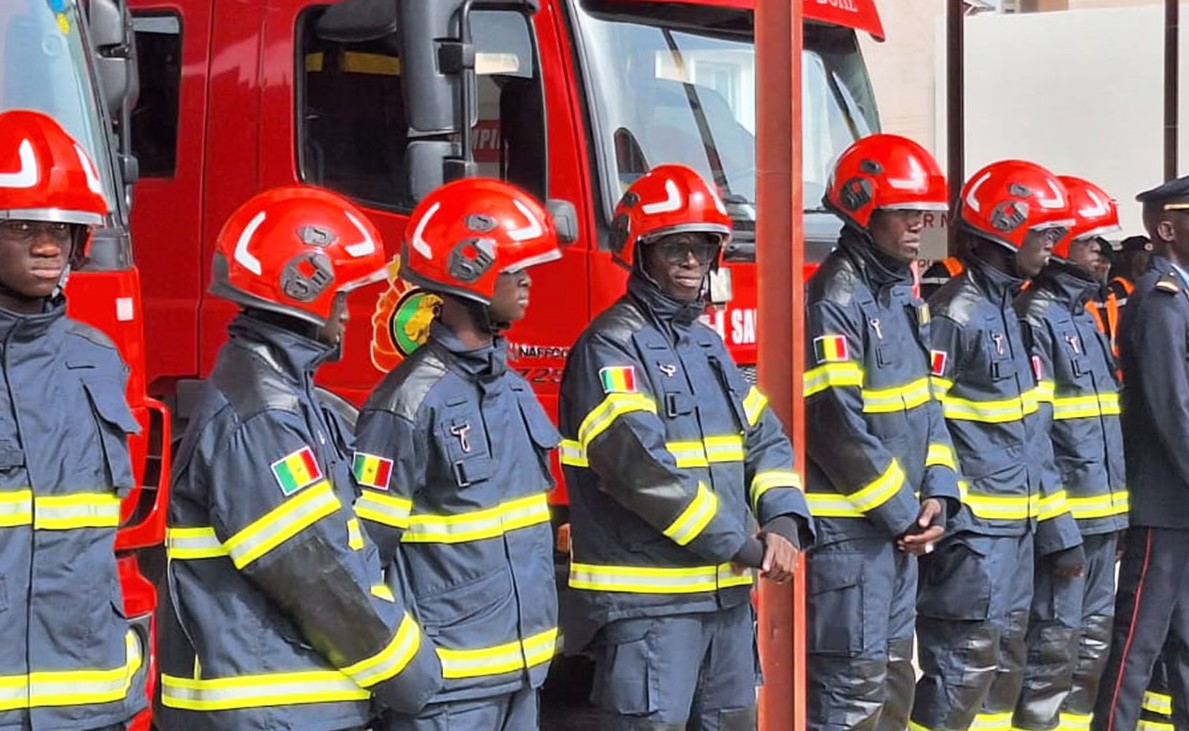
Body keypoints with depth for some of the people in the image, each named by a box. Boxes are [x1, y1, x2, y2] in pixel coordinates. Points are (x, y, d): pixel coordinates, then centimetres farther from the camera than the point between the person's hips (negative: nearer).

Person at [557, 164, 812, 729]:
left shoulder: (708, 343, 17)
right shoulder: (611, 347, -11)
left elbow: (763, 440, 15)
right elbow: (639, 463, -22)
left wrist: (783, 520, -5)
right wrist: (739, 544, -17)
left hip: (726, 594, 9)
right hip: (645, 600, -9)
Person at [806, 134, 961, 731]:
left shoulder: (900, 293, 13)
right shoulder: (834, 302, -17)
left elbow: (925, 401, 16)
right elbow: (841, 428, -21)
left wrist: (937, 492, 2)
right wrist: (902, 514, -13)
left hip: (899, 525, 10)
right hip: (847, 529, -10)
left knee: (893, 677, 16)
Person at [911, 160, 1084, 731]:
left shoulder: (1011, 313, 15)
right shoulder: (955, 315, -15)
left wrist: (1058, 530, 18)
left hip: (1015, 531, 10)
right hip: (971, 533, -10)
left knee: (1002, 672, 15)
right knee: (961, 673, -9)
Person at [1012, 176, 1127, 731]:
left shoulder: (1084, 315, 17)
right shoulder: (1036, 319, -12)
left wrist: (1115, 505, 19)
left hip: (1102, 511, 10)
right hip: (1064, 511, -10)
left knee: (1093, 640, 14)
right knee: (1054, 643, -6)